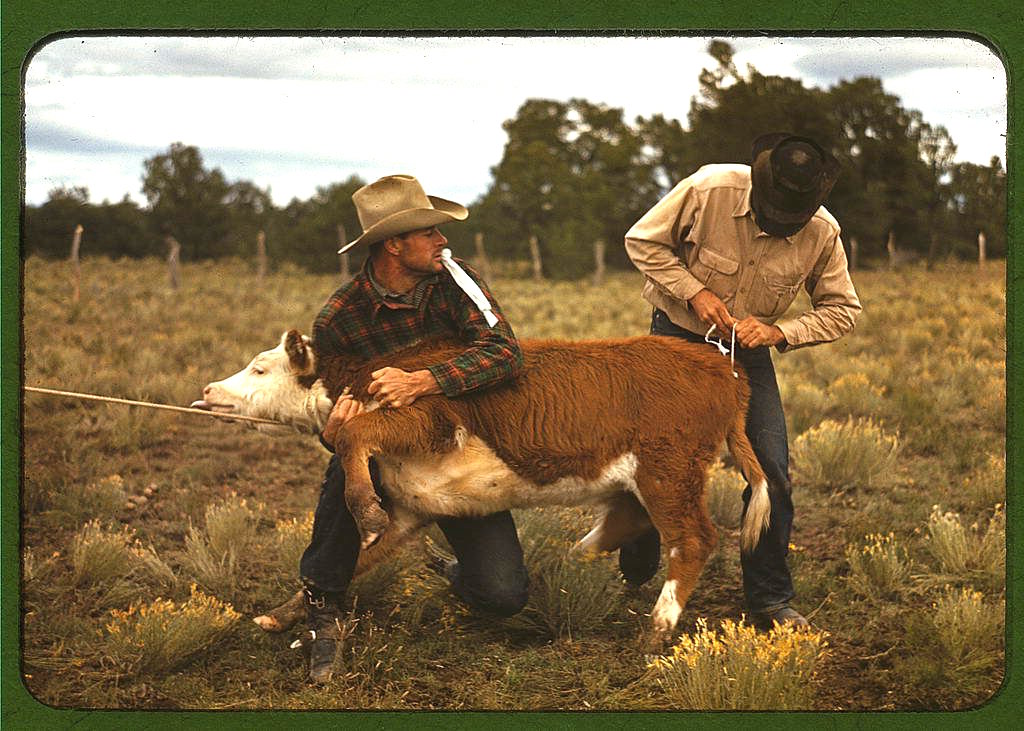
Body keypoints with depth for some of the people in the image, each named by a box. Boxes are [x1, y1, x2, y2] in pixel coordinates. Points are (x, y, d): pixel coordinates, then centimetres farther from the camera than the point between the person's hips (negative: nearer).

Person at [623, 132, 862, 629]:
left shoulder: (823, 233, -18)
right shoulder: (708, 190, -25)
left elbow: (842, 310, -6)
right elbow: (642, 241, -12)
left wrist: (779, 332, -22)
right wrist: (694, 292, -23)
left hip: (749, 352, 2)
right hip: (679, 336, -2)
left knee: (771, 472, -7)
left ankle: (770, 599, 7)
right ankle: (634, 575, 24)